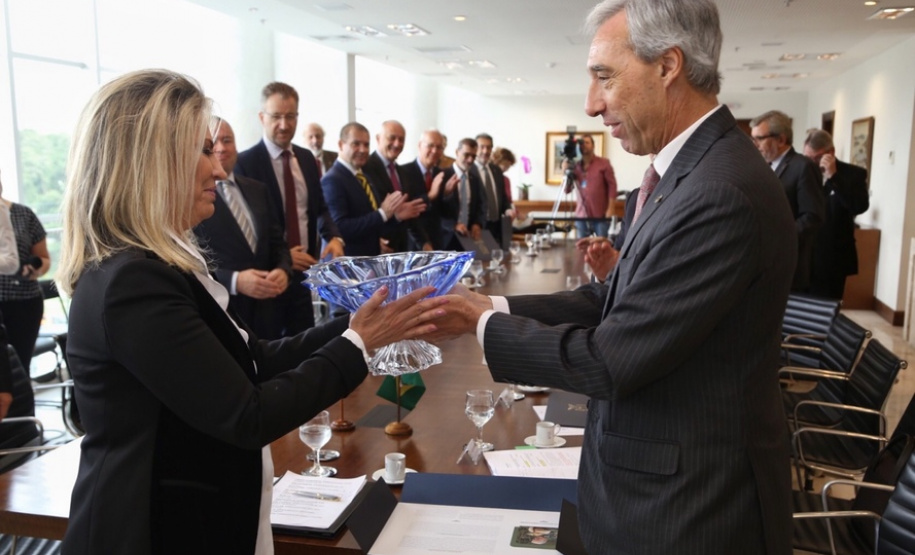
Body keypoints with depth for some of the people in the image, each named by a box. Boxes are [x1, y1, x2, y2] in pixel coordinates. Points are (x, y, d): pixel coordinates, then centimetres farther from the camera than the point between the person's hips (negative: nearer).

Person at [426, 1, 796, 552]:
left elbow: (612, 360, -25)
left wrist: (483, 321, -12)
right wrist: (495, 306, -5)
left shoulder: (722, 195, -27)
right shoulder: (690, 169, 3)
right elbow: (618, 301, 4)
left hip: (688, 509, -8)